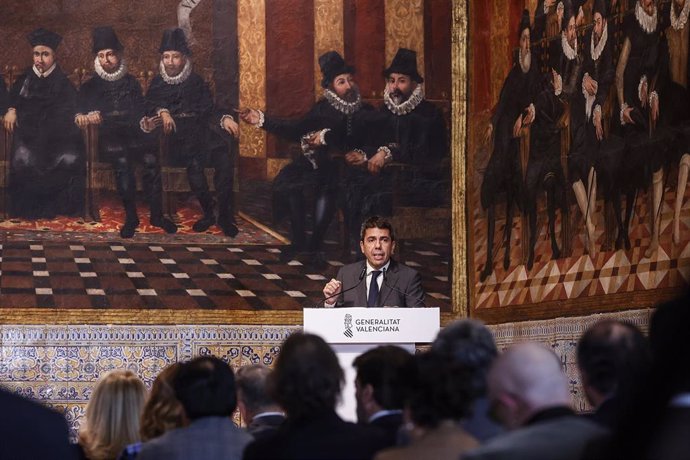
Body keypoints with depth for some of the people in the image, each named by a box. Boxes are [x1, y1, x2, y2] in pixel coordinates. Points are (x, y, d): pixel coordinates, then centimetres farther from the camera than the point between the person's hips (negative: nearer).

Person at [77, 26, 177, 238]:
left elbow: (139, 113, 11)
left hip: (132, 135, 1)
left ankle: (157, 214, -22)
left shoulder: (131, 83, 19)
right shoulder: (90, 86, 15)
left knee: (150, 159, -31)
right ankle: (130, 216, -28)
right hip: (107, 140, -1)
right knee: (122, 160, -35)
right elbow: (79, 110, 2)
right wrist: (81, 117, -24)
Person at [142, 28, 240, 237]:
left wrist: (224, 118, -11)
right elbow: (150, 108, 3)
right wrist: (162, 113, -19)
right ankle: (208, 212, -18)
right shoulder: (158, 83, 14)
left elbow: (209, 112, 10)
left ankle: (225, 215, -21)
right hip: (175, 138, -1)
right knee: (194, 162, -33)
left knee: (224, 158, -29)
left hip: (199, 133, 1)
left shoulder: (196, 82, 15)